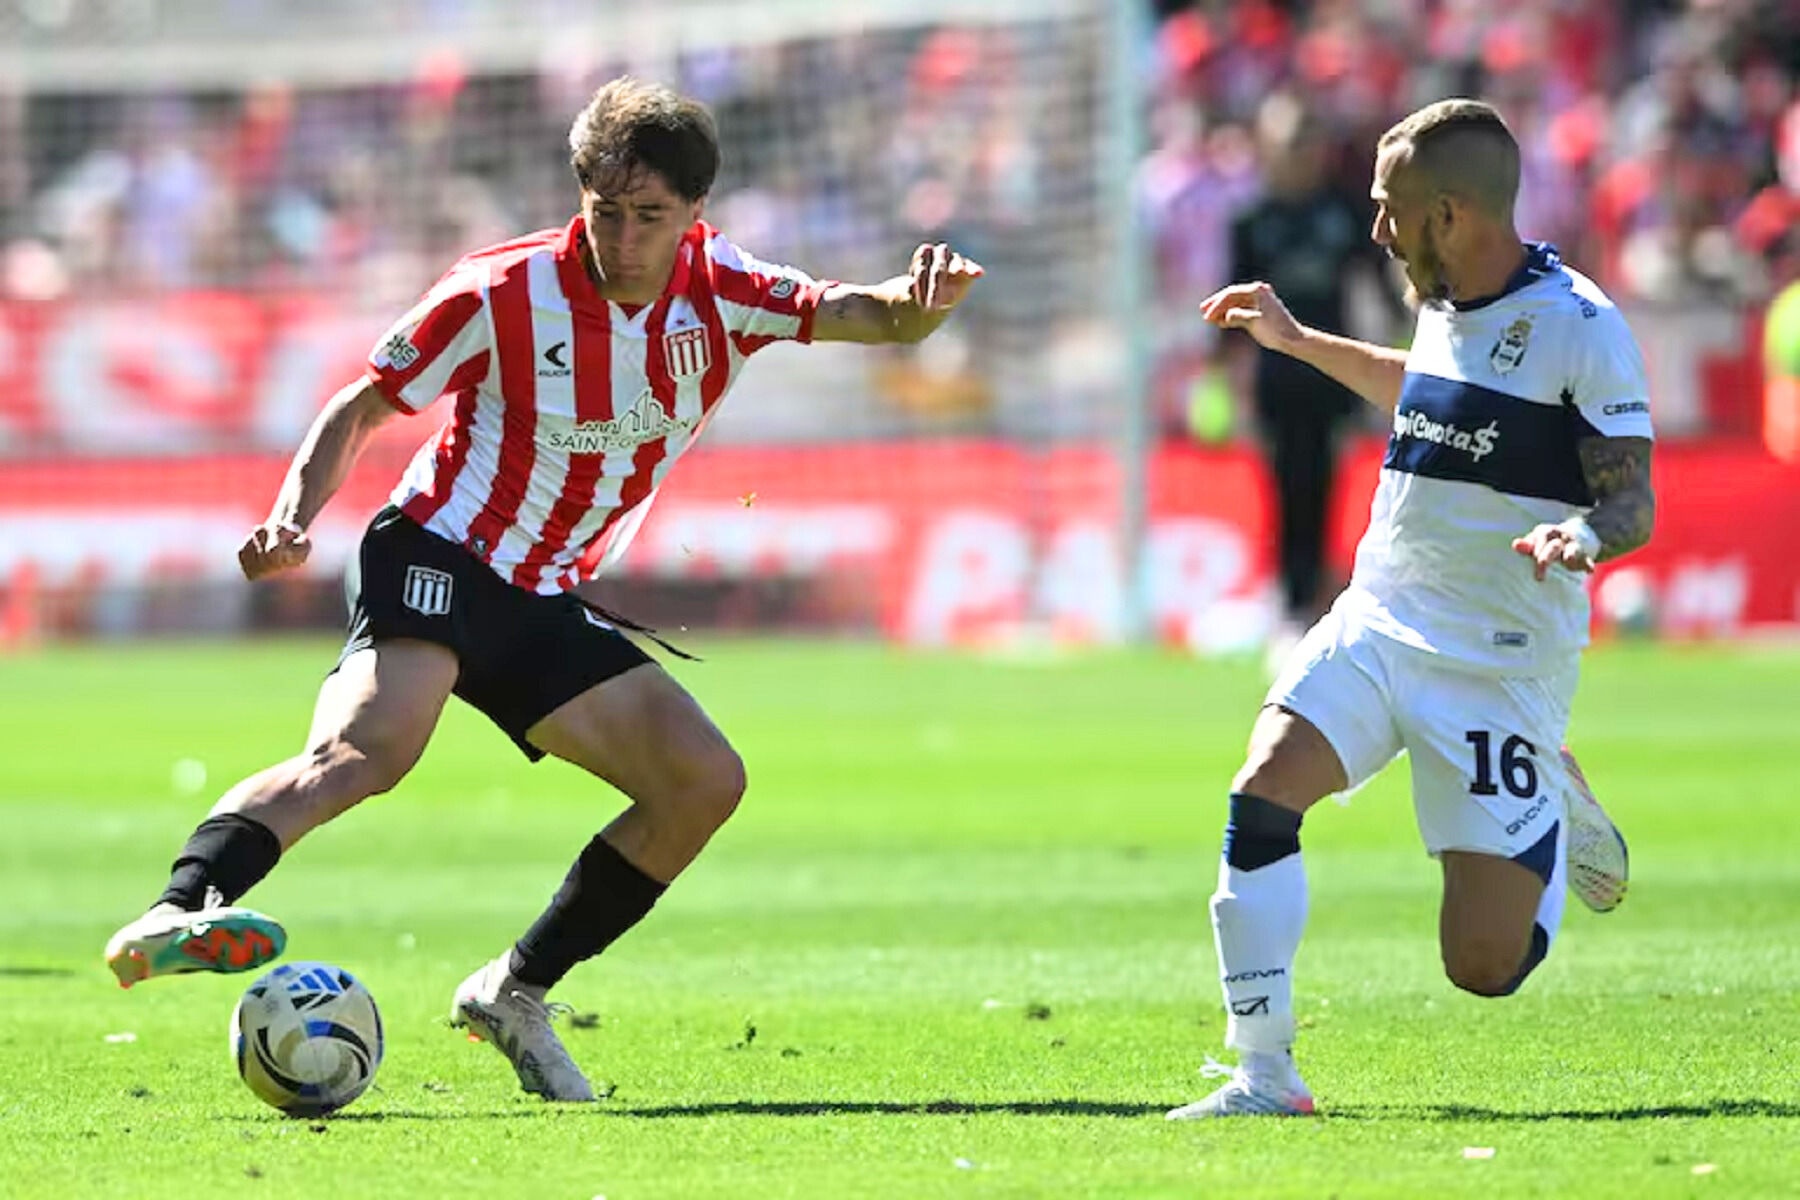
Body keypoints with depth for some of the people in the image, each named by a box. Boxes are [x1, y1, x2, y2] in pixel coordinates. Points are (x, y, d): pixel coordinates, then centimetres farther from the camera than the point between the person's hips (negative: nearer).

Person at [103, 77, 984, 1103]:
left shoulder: (720, 293, 1)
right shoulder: (502, 292, -12)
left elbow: (869, 317, -5)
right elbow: (364, 406, -5)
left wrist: (918, 303, -30)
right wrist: (294, 517, -21)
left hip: (546, 601, 7)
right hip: (439, 558, -7)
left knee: (705, 780, -2)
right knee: (369, 746, -33)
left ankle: (516, 991, 5)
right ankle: (176, 914, -52)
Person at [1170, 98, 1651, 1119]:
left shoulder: (1581, 325, -14)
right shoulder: (1446, 305, 8)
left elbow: (1635, 505, -14)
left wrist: (1582, 537, -37)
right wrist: (1300, 341, 35)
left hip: (1501, 665, -6)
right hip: (1376, 624, 6)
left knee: (1486, 964, -7)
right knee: (1263, 792, -22)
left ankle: (1559, 816, 26)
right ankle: (1265, 1074, -14)